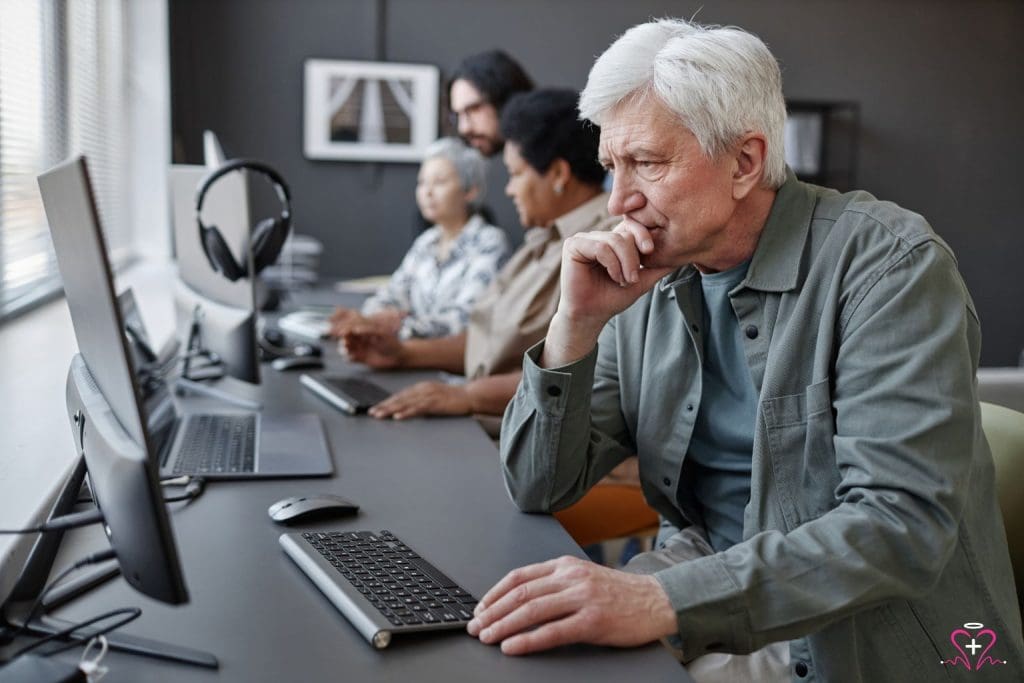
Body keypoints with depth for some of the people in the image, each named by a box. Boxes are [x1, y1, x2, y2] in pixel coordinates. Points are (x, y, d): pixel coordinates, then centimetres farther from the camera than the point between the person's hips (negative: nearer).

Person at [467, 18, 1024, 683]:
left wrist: (665, 599, -37)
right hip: (710, 620, 5)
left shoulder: (889, 262, -16)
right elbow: (539, 489, 1)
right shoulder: (647, 289, 1)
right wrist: (578, 324, -14)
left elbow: (904, 524, -26)